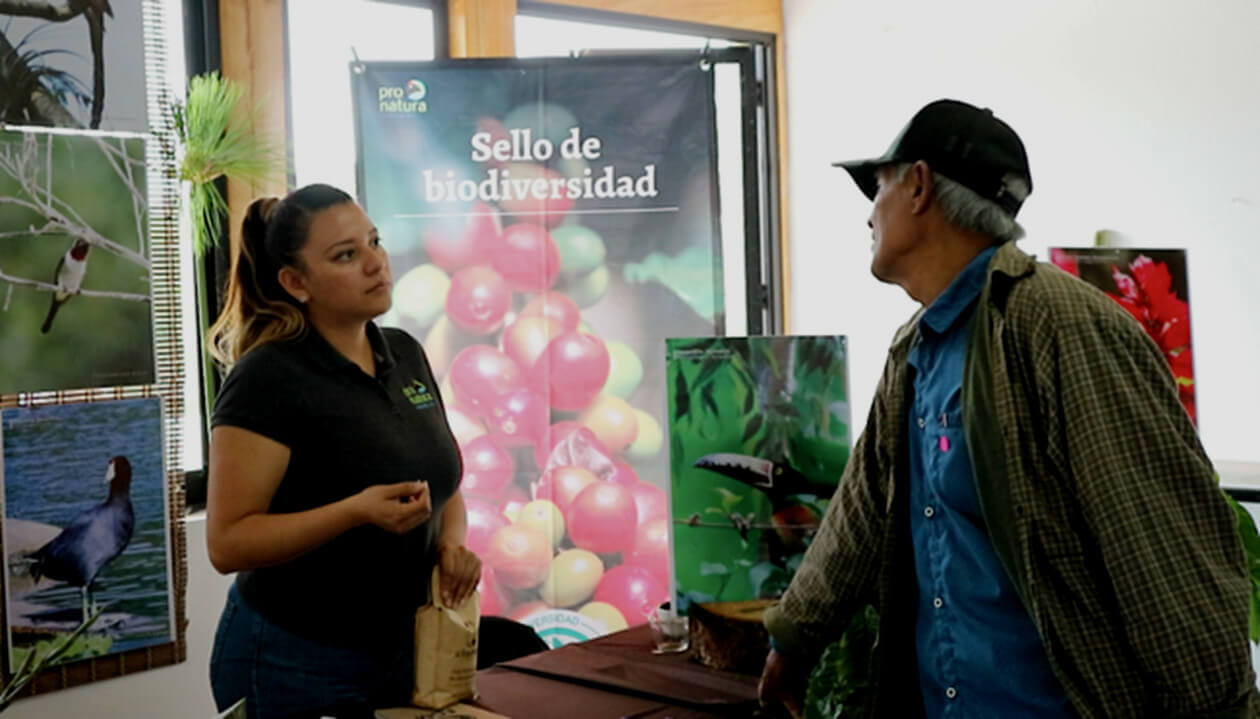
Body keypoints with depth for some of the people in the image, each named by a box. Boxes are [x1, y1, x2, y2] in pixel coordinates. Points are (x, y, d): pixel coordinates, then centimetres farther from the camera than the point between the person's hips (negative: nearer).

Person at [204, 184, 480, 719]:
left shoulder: (405, 354, 4)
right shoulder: (268, 379, -16)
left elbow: (445, 482, 14)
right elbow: (227, 543, -19)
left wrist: (452, 541, -6)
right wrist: (355, 512, -30)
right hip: (295, 666, -6)